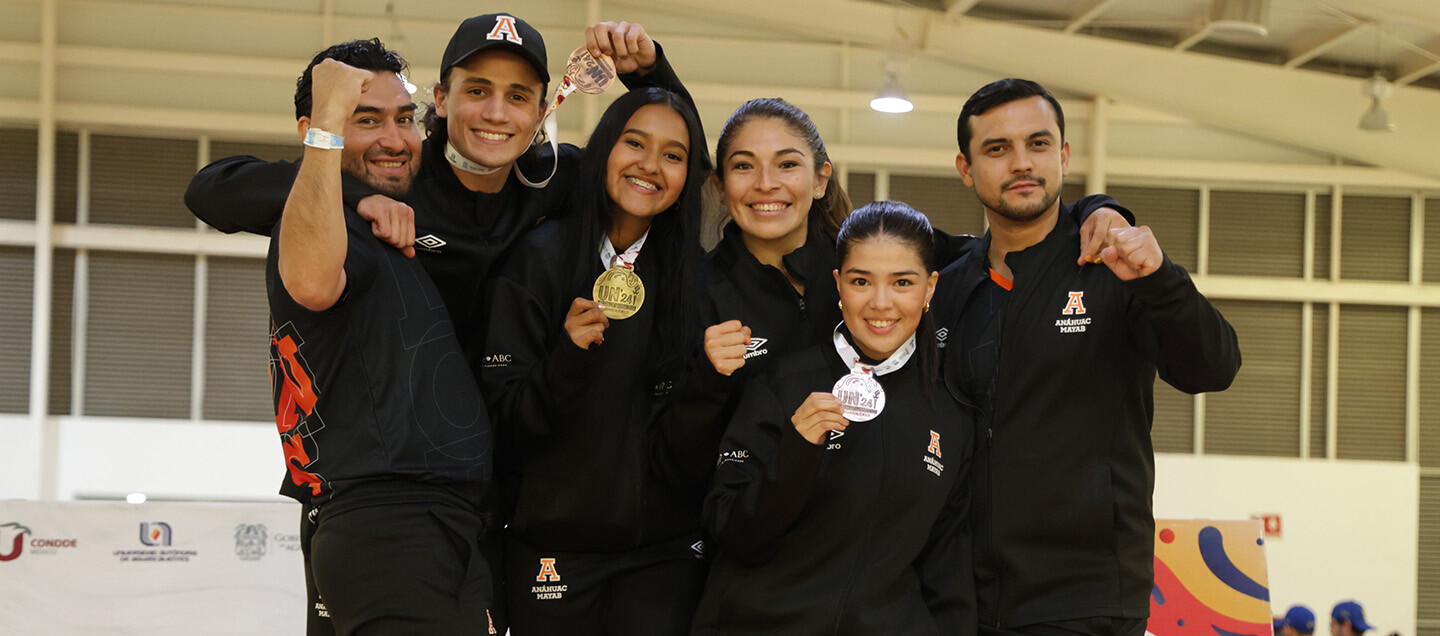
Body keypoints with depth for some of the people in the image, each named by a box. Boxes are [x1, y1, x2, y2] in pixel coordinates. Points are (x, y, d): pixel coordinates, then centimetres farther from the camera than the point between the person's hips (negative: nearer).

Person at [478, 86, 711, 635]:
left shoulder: (694, 272, 5)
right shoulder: (541, 258, -3)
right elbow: (506, 421, -8)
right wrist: (569, 359, -22)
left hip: (666, 549, 2)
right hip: (554, 544, -2)